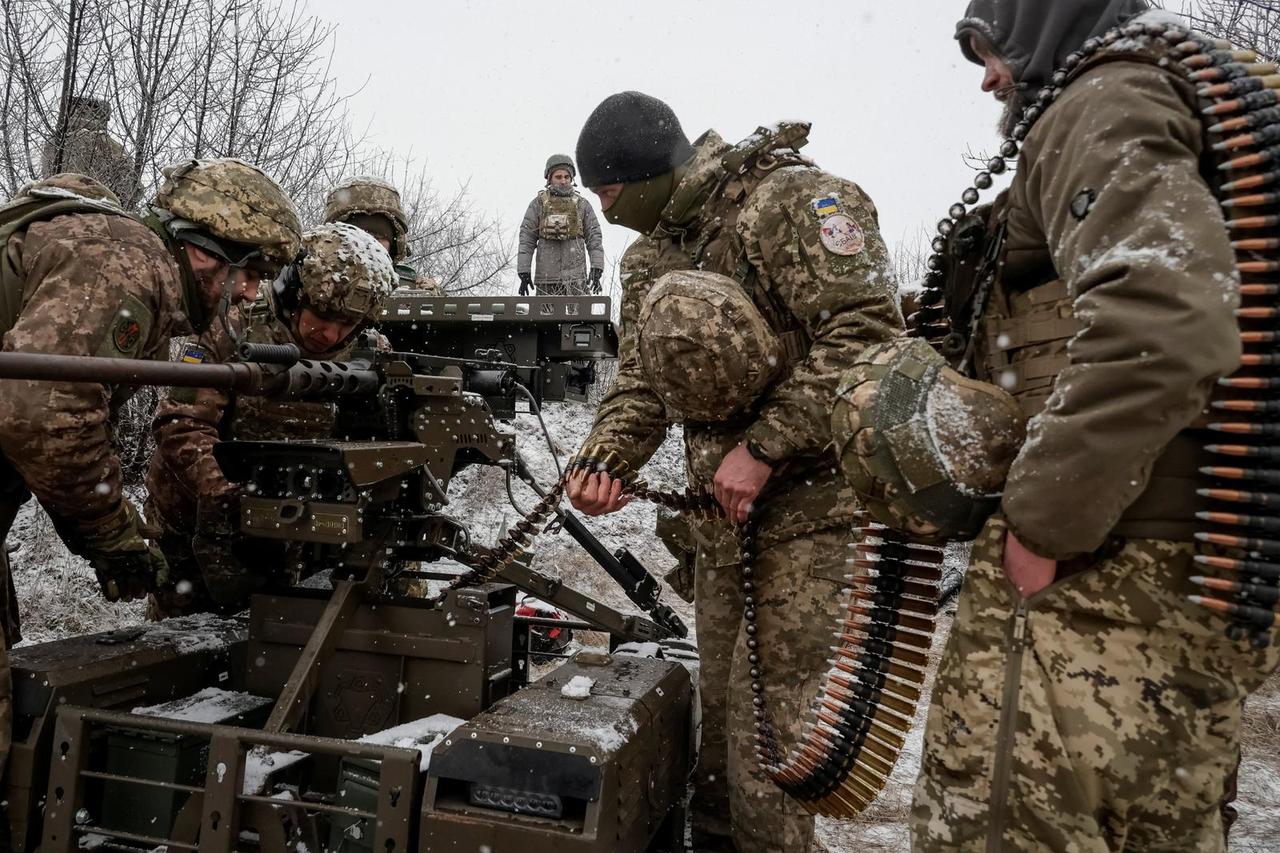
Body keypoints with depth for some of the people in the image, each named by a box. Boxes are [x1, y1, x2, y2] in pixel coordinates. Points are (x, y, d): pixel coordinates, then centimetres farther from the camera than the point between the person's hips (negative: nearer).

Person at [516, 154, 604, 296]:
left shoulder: (582, 205, 10)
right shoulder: (538, 204, 8)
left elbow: (594, 237, 5)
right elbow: (526, 239, 5)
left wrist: (597, 269, -7)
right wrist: (524, 272, -3)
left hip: (576, 279, 0)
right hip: (546, 279, 0)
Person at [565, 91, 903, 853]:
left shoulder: (794, 200, -11)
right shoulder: (648, 259, 14)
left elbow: (867, 333, -21)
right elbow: (642, 383, 11)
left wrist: (764, 447, -22)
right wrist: (605, 457, -9)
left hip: (813, 506, -7)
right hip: (724, 511, 8)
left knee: (766, 725, -6)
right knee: (718, 711, 15)